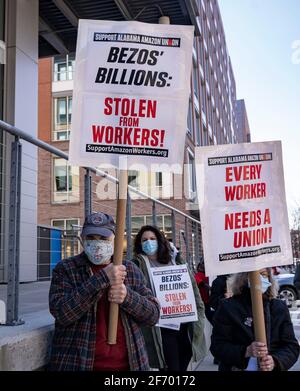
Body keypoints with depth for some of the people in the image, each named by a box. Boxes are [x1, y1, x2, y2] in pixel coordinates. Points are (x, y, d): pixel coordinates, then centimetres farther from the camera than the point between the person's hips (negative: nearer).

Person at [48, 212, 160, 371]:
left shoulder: (130, 269, 5)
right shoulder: (65, 269, -3)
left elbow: (153, 314, 2)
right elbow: (61, 312, -17)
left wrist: (127, 296, -17)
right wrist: (102, 279, -23)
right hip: (78, 363, -2)